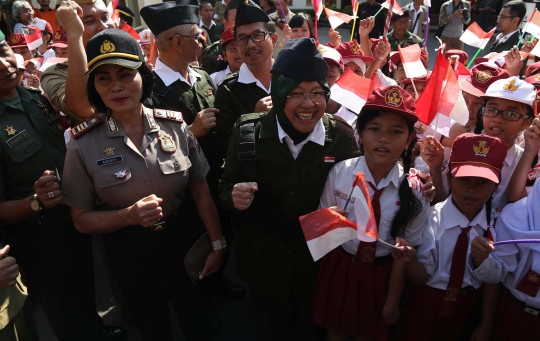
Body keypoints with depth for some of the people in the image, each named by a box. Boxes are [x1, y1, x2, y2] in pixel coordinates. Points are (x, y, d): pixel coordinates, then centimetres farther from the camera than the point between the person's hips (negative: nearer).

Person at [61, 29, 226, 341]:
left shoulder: (174, 125, -12)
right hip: (129, 252, -1)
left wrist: (218, 244, -2)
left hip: (181, 239, 1)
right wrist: (130, 215, -25)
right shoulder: (84, 145, -15)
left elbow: (202, 193, -4)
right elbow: (82, 219, -8)